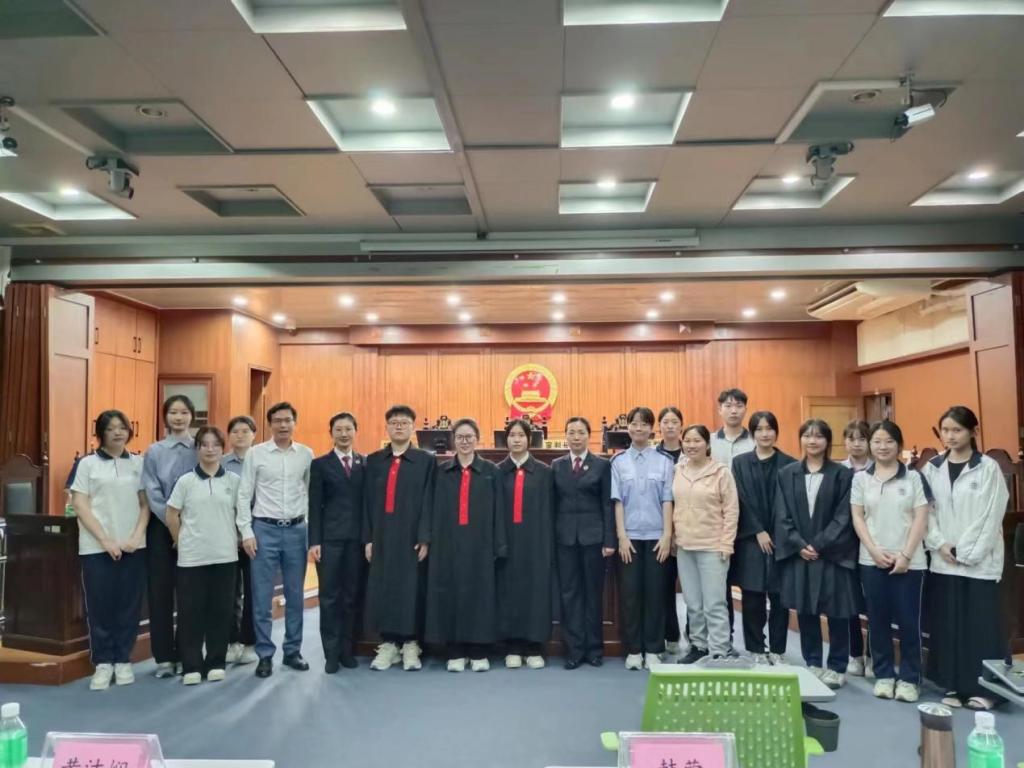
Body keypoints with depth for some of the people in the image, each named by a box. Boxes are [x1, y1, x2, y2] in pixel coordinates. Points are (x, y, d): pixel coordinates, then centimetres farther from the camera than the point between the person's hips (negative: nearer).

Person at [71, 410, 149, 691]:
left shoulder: (138, 463, 8)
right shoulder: (87, 464, 3)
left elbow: (145, 504, 8)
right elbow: (80, 506, -3)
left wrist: (136, 536, -6)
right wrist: (106, 540, -11)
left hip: (133, 546, 2)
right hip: (97, 547, -2)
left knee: (129, 605, 4)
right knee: (100, 605, 1)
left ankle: (123, 661, 15)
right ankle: (103, 663, 13)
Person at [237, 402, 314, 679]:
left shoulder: (306, 454, 3)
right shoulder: (255, 454, -3)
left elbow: (313, 494, 7)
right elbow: (244, 496, -2)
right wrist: (246, 532, -6)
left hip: (297, 530, 2)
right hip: (264, 529, -2)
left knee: (295, 595, 10)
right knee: (262, 597, 3)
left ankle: (292, 651, 22)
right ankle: (265, 655, 14)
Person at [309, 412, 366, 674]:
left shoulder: (365, 464, 10)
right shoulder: (320, 464, 4)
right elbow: (314, 506, 0)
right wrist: (314, 541, -7)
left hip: (357, 539, 2)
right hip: (330, 538, -2)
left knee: (351, 596, 7)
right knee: (330, 597, 1)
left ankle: (347, 650, 17)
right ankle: (331, 653, 9)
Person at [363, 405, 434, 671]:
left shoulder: (426, 460, 2)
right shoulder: (373, 461, 9)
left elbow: (428, 501, -3)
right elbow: (368, 501, 7)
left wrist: (425, 538, -10)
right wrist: (367, 538, 1)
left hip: (412, 536, -2)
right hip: (382, 536, 2)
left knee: (412, 589, 2)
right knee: (382, 588, 5)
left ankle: (410, 645, 14)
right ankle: (388, 644, 18)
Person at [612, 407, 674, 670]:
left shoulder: (664, 461, 2)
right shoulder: (619, 461, 3)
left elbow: (667, 500, 0)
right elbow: (617, 500, 0)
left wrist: (667, 535, -6)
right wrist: (621, 536, -6)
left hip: (656, 535, 0)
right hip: (630, 536, 0)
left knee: (655, 591, 4)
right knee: (630, 592, 3)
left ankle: (653, 649, 15)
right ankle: (633, 650, 14)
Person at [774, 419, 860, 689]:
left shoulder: (843, 475, -1)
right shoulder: (786, 474, 6)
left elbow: (844, 517, -6)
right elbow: (782, 516, 2)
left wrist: (820, 545, -13)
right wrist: (800, 545, -10)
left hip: (833, 554, -2)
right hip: (798, 553, 2)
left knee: (836, 611, 3)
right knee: (805, 611, 9)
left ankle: (837, 667, 17)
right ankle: (812, 664, 22)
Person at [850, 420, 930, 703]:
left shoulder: (913, 477, 2)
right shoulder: (861, 478, 6)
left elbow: (921, 519, -3)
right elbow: (857, 518, 4)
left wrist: (905, 555, -11)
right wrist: (875, 551, -8)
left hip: (909, 561, -1)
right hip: (872, 560, 2)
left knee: (909, 620, 1)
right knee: (878, 619, 7)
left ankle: (910, 678, 13)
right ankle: (884, 675, 18)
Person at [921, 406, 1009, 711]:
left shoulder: (988, 468, -4)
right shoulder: (932, 468, 7)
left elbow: (991, 516, -8)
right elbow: (926, 511, 5)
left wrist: (966, 553, -11)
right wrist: (940, 545, -8)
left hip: (980, 561, -3)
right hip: (943, 560, 3)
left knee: (981, 625, 1)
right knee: (947, 624, 7)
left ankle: (982, 688, 13)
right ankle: (953, 686, 17)